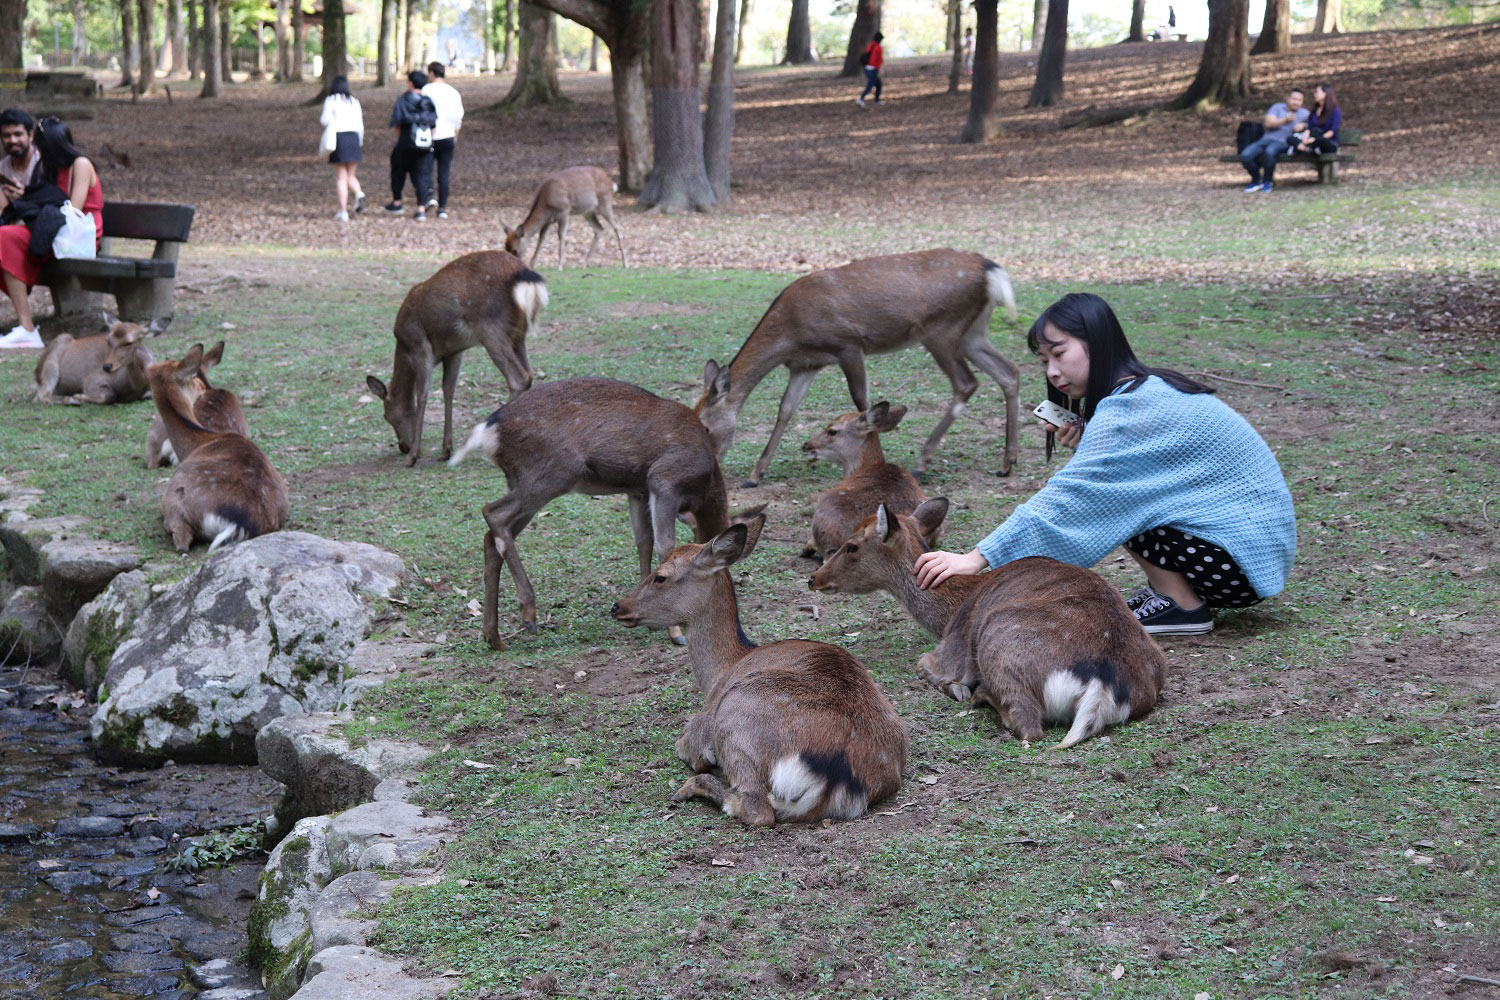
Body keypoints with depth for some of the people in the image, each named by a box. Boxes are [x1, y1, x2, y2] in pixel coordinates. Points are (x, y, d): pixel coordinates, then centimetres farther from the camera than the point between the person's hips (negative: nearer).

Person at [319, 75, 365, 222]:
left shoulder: (331, 100, 0)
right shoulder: (354, 101, 12)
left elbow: (326, 120, -12)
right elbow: (360, 124, 10)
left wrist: (321, 119, 12)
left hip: (338, 138, -3)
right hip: (353, 137, 3)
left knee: (341, 178, 1)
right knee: (351, 176, 14)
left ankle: (343, 212, -3)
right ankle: (359, 193, -17)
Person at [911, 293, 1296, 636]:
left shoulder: (1129, 408, -19)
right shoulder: (1153, 388, 10)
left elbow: (1070, 496, -25)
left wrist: (976, 559, -26)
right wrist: (1087, 449, -6)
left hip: (1241, 562, -9)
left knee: (1110, 502, -14)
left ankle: (1182, 606, -6)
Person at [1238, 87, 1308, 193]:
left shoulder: (1304, 113, 16)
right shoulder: (1277, 107, 12)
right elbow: (1269, 123, -3)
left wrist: (1302, 126, -6)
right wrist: (1285, 120, -19)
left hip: (1282, 142, -2)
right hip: (1266, 139, 2)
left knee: (1269, 152, -40)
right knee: (1245, 156, -25)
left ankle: (1268, 181, -16)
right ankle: (1256, 180, 2)